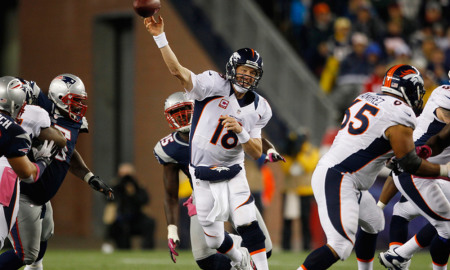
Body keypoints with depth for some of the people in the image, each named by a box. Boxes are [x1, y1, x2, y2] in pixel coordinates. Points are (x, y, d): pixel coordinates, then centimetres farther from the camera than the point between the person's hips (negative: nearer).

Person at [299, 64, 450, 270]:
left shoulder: (365, 99, 13)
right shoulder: (400, 116, -12)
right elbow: (410, 164, -10)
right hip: (337, 181, -10)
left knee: (374, 223, 28)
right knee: (340, 246, -20)